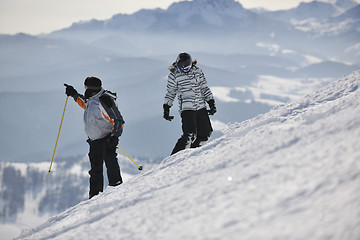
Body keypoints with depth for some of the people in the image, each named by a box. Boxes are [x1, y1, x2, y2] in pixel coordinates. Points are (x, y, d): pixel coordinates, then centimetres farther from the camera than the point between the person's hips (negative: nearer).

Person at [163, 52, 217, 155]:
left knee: (206, 133, -3)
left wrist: (211, 103, 10)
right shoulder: (174, 75, -1)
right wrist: (166, 109, 4)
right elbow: (170, 93, 9)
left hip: (201, 107, 5)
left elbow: (204, 88, 15)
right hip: (186, 108, -5)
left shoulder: (197, 71, 8)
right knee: (190, 134, -19)